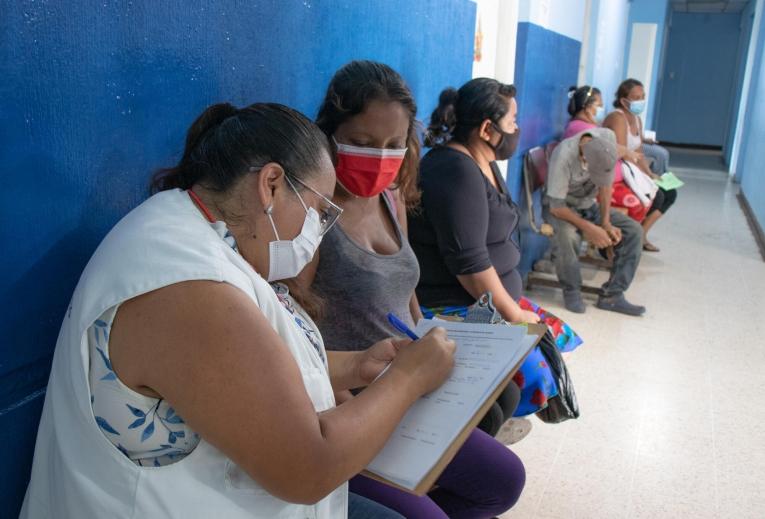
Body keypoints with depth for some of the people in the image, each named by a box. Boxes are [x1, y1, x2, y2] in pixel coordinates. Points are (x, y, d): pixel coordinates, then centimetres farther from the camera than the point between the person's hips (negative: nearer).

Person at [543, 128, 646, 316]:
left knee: (633, 231, -12)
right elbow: (556, 207, -28)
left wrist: (606, 222, -13)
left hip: (588, 204, 6)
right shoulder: (564, 156, -34)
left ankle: (612, 295, -7)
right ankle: (572, 291, -14)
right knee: (566, 235, -38)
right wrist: (589, 228, -31)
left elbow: (606, 184, -6)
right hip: (560, 206, -5)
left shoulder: (608, 138, -19)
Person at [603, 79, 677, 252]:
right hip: (613, 178, -10)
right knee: (655, 196, -21)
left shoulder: (637, 119, 12)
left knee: (670, 193, 5)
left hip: (630, 174, 10)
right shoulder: (617, 118, -17)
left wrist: (650, 174, -2)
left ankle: (641, 235, 10)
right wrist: (644, 176, -20)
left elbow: (639, 154, 13)